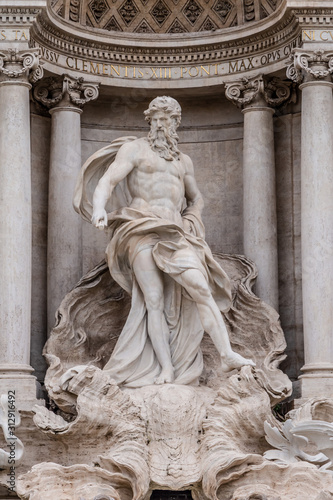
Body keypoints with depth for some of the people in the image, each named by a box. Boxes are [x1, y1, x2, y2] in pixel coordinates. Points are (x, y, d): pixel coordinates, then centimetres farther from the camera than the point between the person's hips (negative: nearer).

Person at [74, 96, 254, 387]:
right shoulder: (134, 149, 10)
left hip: (174, 234, 4)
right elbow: (108, 182, -3)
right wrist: (99, 209, -24)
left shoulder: (183, 161, 25)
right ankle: (166, 369, -13)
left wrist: (192, 223, 16)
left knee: (199, 286, -17)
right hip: (142, 231, -3)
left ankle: (228, 355, -23)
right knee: (154, 300, -12)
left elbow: (196, 198, 38)